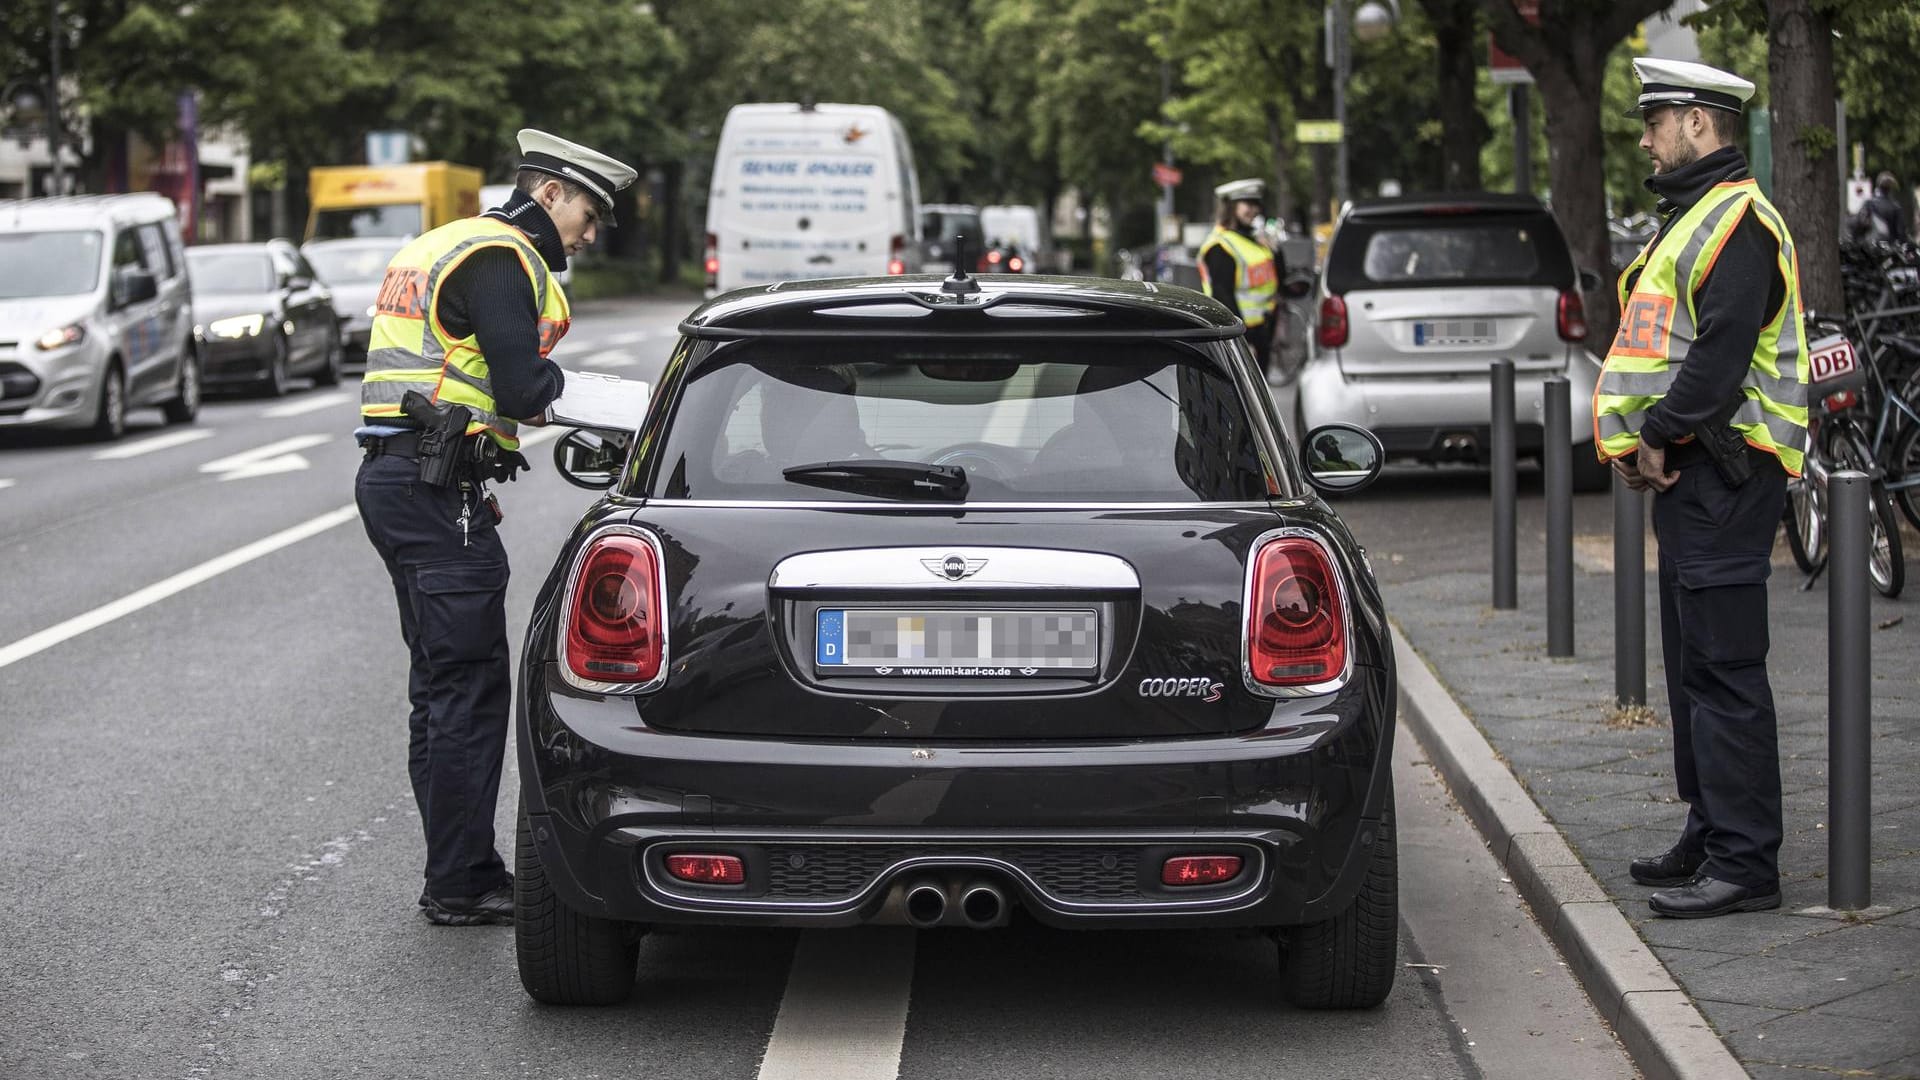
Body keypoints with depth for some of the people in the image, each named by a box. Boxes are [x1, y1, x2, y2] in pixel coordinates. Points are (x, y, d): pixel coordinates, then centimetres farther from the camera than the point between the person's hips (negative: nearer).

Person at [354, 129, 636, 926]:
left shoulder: (444, 247, 22)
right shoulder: (499, 260, -11)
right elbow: (522, 392, -19)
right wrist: (561, 378, 1)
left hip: (391, 476, 11)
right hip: (438, 492, -11)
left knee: (443, 686, 14)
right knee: (468, 689, -6)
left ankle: (457, 874, 20)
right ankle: (462, 885, -2)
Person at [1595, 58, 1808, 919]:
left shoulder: (1736, 221, -15)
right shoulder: (1694, 217, 20)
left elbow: (1720, 355, -23)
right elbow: (1658, 346, 21)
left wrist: (1660, 437, -13)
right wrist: (1636, 441, 7)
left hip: (1722, 477, -11)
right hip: (1691, 476, 11)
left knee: (1723, 669, -11)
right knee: (1694, 666, 15)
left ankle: (1743, 863, -9)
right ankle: (1711, 837, 24)